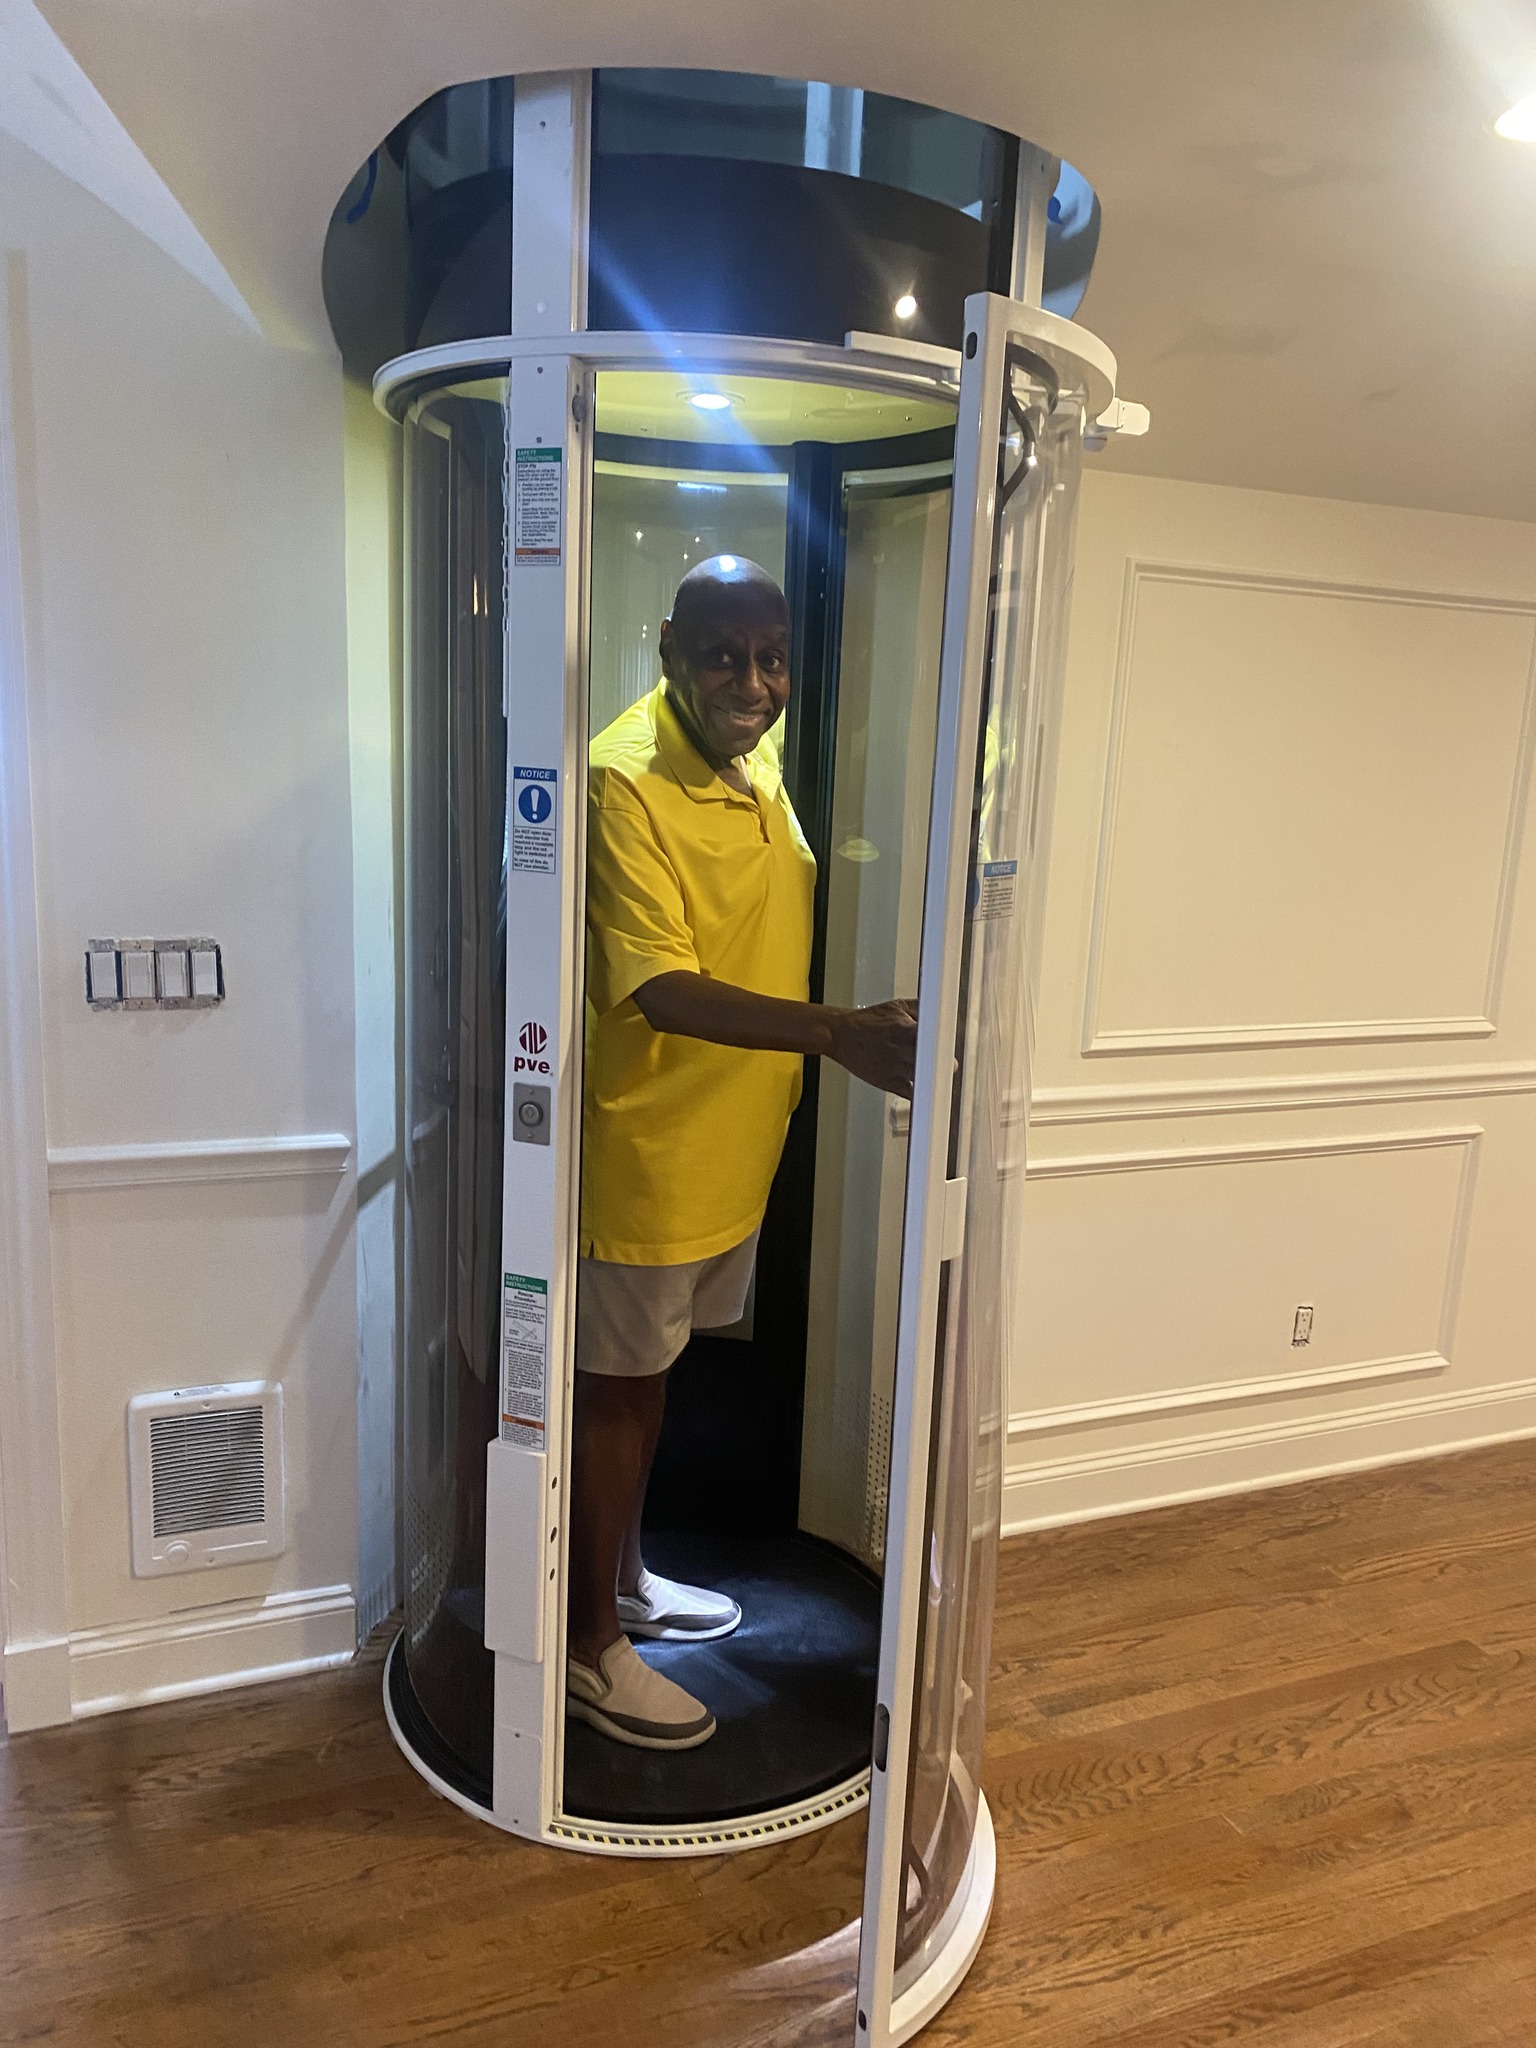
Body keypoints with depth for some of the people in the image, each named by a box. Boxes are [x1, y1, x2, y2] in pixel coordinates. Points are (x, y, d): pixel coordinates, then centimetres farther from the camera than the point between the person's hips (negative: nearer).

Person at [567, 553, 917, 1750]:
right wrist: (839, 1034, -38)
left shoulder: (756, 752, 5)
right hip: (645, 1144, -8)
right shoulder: (624, 779, -23)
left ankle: (623, 1579, 43)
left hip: (733, 1138, 8)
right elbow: (660, 988, -30)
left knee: (653, 1368, 22)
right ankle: (589, 1645, 27)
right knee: (615, 1383, 7)